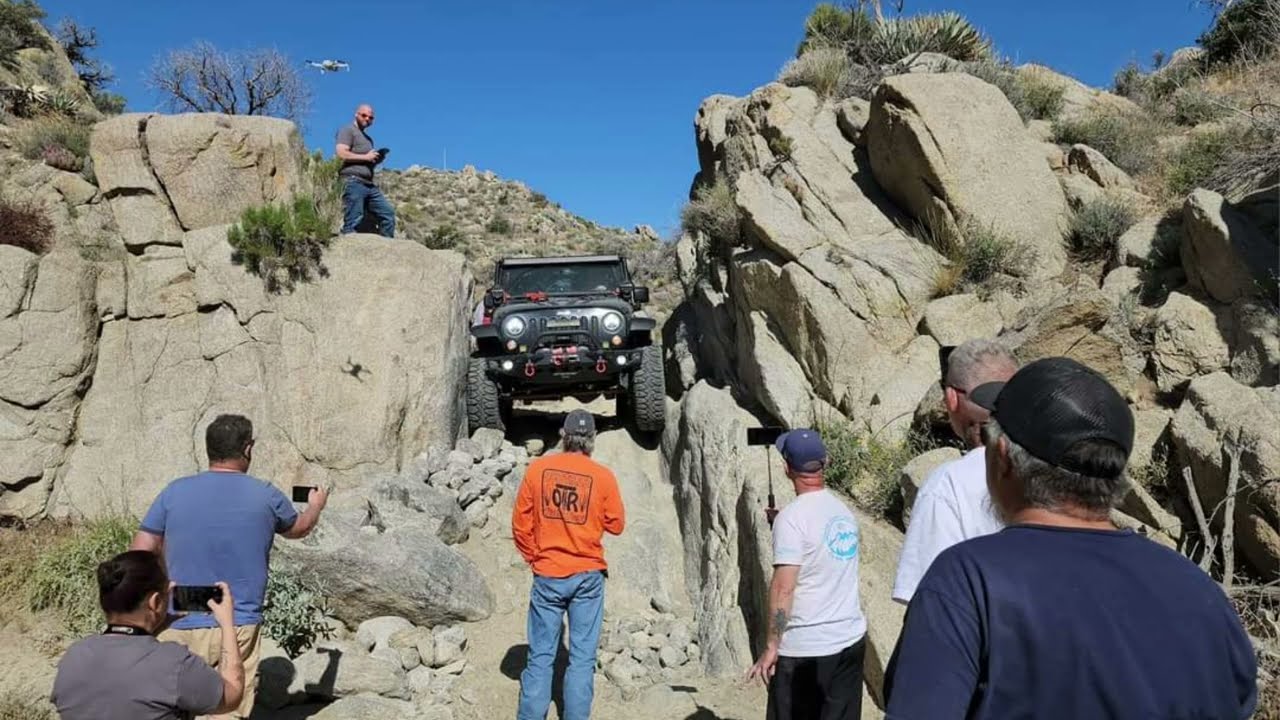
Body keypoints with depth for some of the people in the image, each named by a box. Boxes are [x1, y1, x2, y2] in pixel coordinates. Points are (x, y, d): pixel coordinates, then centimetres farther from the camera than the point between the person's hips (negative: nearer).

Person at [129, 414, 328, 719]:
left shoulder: (174, 492, 1)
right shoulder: (266, 496, -1)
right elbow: (298, 529, 20)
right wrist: (315, 506, 41)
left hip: (178, 628, 2)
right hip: (236, 629, -2)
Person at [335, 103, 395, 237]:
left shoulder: (368, 138, 29)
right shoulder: (348, 130, 3)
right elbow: (341, 153, -12)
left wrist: (377, 160, 10)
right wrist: (365, 157, -9)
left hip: (369, 184, 9)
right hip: (353, 182, -9)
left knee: (388, 213, 3)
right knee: (353, 222, -13)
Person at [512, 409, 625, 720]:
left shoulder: (538, 468, -3)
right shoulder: (603, 476, -7)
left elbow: (520, 523, 1)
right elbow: (616, 525, 2)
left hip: (547, 575, 1)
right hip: (587, 575, -1)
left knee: (540, 656, 8)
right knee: (582, 657, 8)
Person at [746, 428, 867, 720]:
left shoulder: (791, 517, -16)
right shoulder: (844, 511, 5)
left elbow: (784, 587, -20)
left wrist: (771, 646, -12)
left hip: (805, 649, -6)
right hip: (851, 640, 7)